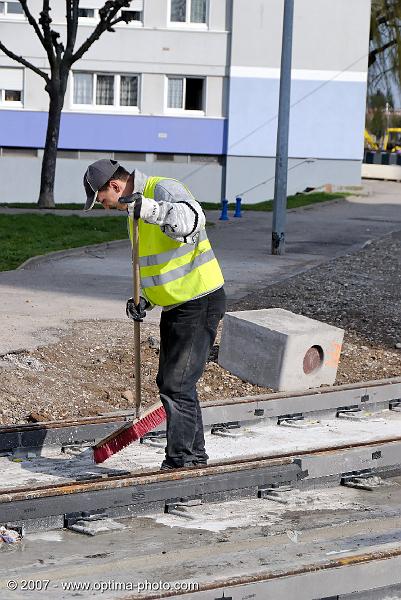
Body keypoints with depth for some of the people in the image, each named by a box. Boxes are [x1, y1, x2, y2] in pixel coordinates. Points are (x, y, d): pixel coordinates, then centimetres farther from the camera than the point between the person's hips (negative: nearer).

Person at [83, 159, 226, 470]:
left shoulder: (164, 189, -16)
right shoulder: (135, 211, 14)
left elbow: (192, 220, -38)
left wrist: (148, 208, -47)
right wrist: (144, 300, 7)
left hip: (201, 304, -10)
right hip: (174, 307, 10)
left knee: (177, 386, -9)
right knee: (169, 382, 16)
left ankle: (180, 462, -1)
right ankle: (194, 456, 27)